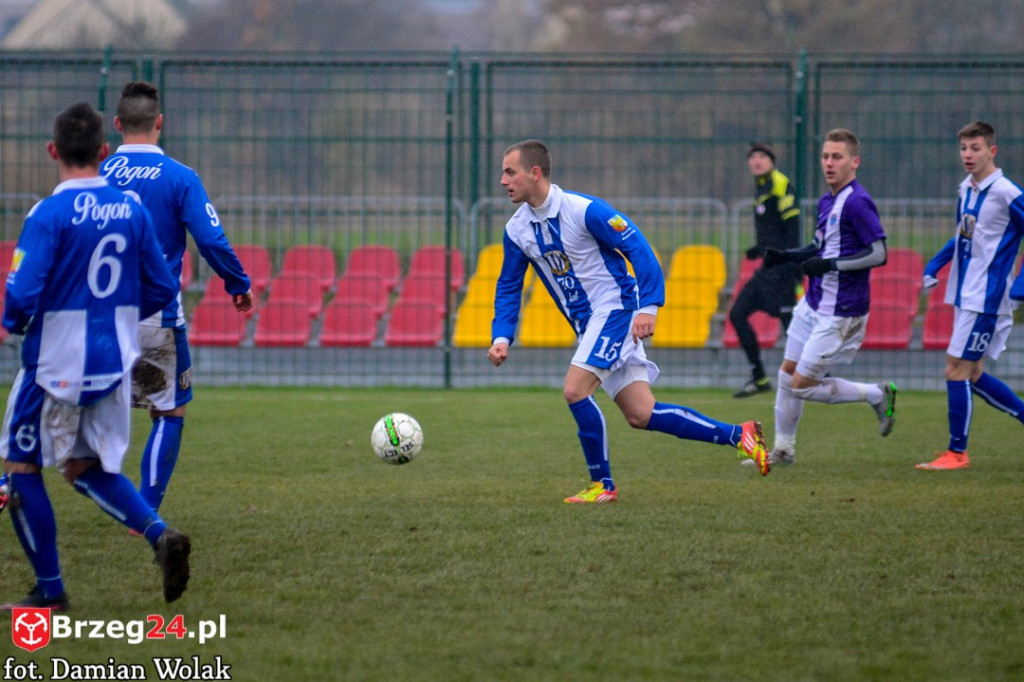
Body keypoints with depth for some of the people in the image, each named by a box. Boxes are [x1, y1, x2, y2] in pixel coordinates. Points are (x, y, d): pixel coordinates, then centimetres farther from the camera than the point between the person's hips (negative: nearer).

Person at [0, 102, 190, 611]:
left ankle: (49, 590, 12)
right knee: (86, 468, 19)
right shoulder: (132, 210, 1)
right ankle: (160, 534, -6)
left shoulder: (49, 215, -16)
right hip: (113, 366, 6)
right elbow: (161, 288, 6)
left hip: (54, 364, -6)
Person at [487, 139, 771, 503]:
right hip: (587, 323, 7)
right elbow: (508, 287, 12)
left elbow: (637, 247, -15)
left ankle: (602, 484, -8)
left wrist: (649, 306, -24)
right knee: (641, 415, 4)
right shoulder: (517, 229, 3)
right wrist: (501, 338, -1)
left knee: (575, 389, -21)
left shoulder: (584, 210, -17)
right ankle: (738, 435, 12)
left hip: (615, 309, -7)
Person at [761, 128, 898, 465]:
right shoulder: (826, 201, 10)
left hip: (841, 312, -9)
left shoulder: (857, 202, -18)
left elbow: (879, 254, -21)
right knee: (787, 374, 11)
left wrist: (830, 265, -24)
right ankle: (783, 449, 24)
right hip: (813, 304, 9)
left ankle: (877, 395, 9)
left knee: (802, 386, -6)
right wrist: (786, 257, 8)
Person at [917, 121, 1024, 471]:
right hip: (964, 296, 8)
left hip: (986, 299, -8)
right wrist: (934, 265, 16)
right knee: (972, 375, 12)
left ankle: (957, 452, 2)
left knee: (956, 371, -7)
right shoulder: (966, 189, 10)